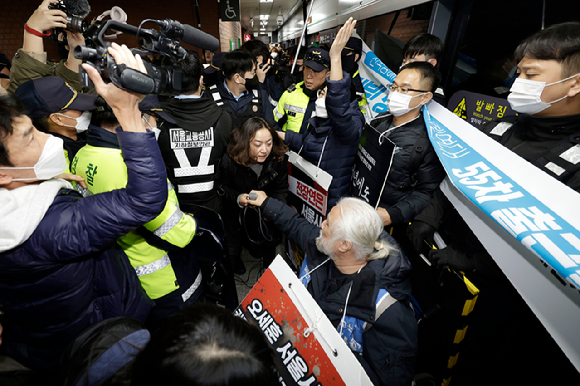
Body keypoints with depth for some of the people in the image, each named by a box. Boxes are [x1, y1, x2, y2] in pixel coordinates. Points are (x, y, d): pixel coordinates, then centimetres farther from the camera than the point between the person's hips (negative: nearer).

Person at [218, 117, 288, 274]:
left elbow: (280, 189, -13)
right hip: (235, 207, -1)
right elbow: (224, 186, -13)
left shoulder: (279, 158, -24)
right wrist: (238, 198, -34)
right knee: (232, 242, 1)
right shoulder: (230, 159, -28)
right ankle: (234, 260, 41)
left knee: (270, 239, -2)